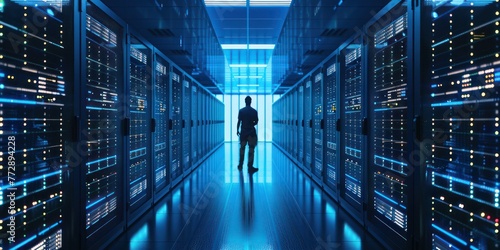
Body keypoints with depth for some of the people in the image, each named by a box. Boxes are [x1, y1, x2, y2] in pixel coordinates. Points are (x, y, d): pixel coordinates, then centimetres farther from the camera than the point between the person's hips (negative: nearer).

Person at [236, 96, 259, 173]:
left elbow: (239, 122, -3)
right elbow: (256, 122, 1)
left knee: (242, 148, 12)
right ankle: (250, 167, -2)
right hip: (251, 132, -1)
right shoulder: (254, 111, -3)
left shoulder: (241, 111, -3)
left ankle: (240, 165, 20)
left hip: (243, 131, 1)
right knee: (251, 149, 0)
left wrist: (237, 130, 7)